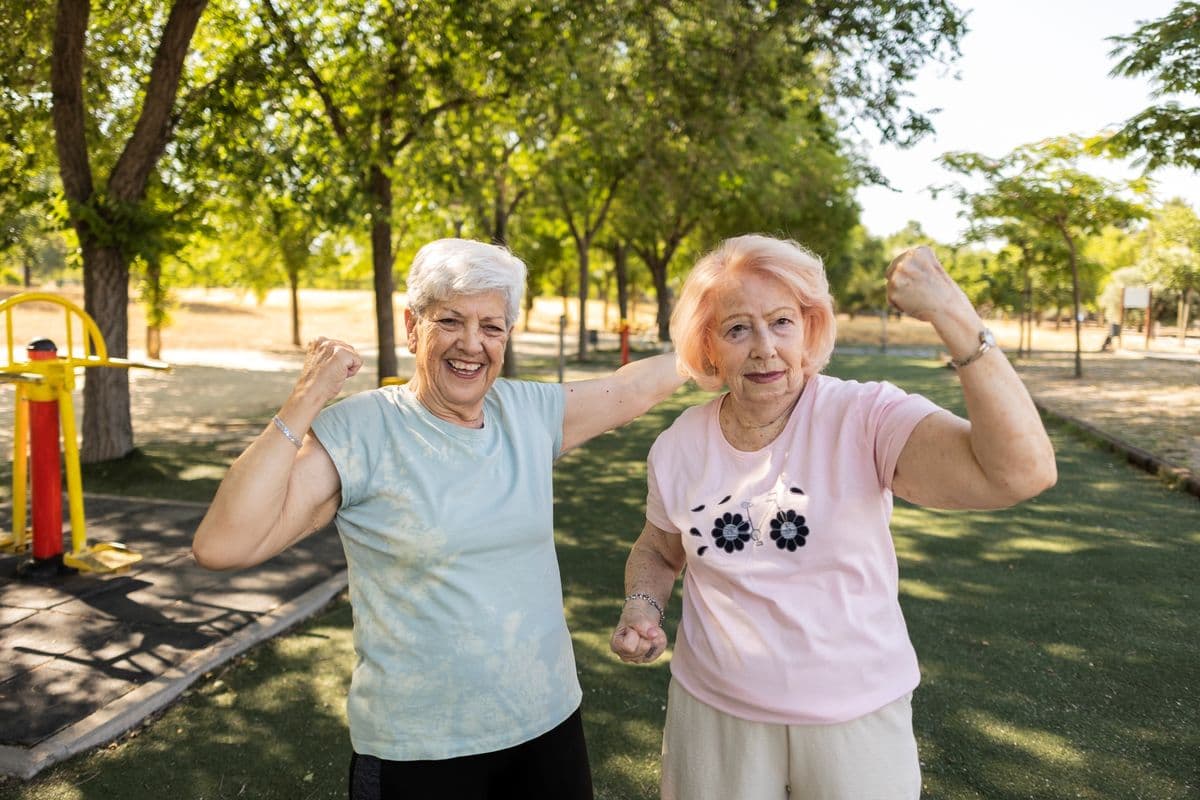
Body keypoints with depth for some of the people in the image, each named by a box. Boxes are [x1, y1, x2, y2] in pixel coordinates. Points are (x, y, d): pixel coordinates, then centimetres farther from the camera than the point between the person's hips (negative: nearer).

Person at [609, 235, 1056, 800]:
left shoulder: (867, 420, -18)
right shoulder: (678, 447, -6)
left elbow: (1022, 472, -33)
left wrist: (953, 316, -36)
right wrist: (641, 608, -8)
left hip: (857, 720, -2)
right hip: (711, 712, 2)